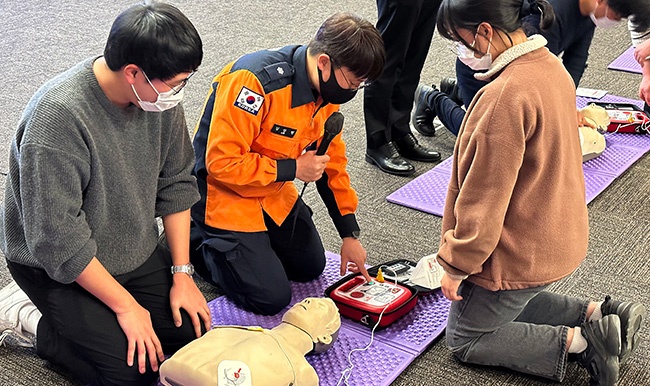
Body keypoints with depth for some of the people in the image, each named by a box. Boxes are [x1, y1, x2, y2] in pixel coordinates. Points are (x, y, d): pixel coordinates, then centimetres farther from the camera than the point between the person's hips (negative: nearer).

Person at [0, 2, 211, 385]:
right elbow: (58, 242, -28)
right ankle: (31, 318, 6)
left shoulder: (160, 93, -12)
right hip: (60, 267, -7)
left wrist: (182, 273, -3)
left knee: (194, 331, 0)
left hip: (136, 250, 7)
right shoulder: (58, 116, -33)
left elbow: (175, 184, 0)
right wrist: (125, 305, -20)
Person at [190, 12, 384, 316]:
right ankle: (197, 241, 10)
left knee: (311, 268, 17)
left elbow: (332, 160, 4)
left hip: (275, 195, 8)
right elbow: (222, 161, -32)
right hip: (223, 192, -8)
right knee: (272, 298, -8)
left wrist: (350, 234, 4)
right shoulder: (254, 80, -33)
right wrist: (293, 169, -24)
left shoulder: (327, 88, -6)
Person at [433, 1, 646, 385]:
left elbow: (485, 198, -25)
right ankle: (597, 315, 15)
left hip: (520, 253, -9)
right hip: (561, 236, 9)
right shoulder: (552, 66, -2)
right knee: (509, 304, 31)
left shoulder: (505, 96, -31)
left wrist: (456, 266, -11)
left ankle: (576, 341, -1)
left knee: (464, 339, 12)